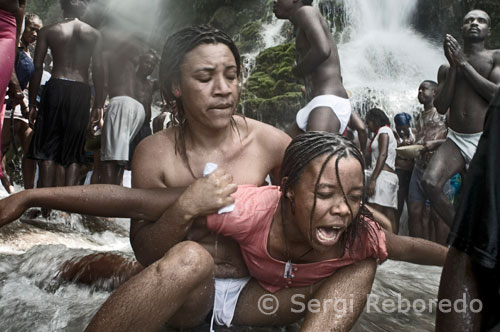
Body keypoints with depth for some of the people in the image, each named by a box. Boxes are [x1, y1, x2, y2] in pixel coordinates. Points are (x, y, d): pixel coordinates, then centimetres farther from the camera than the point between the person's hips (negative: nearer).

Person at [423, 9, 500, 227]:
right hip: (455, 139, 3)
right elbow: (441, 107, 4)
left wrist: (464, 63, -8)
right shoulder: (447, 68, 16)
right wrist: (453, 67, -3)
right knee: (430, 182, -22)